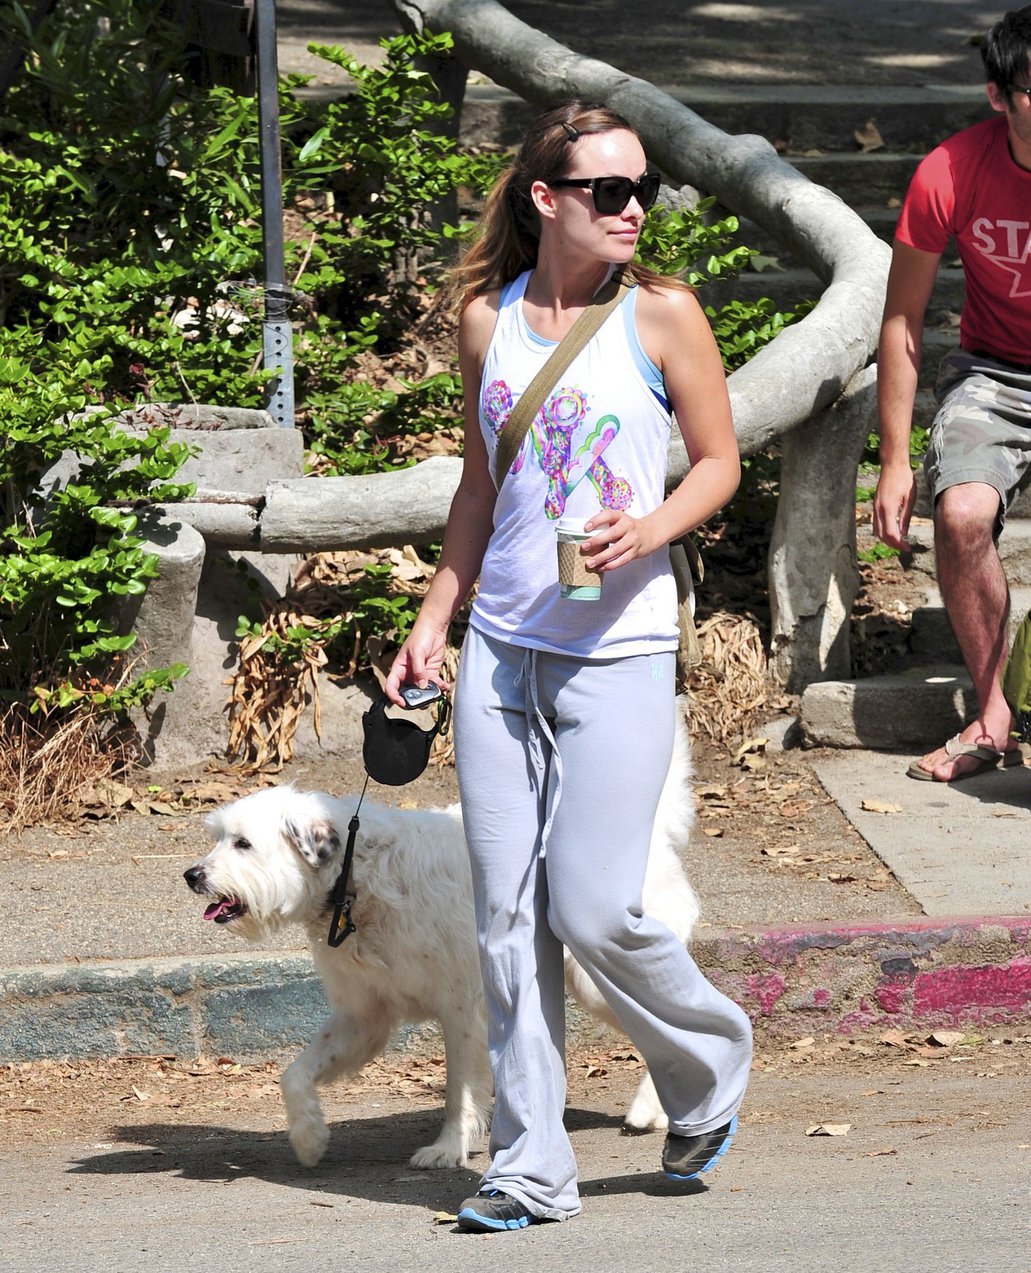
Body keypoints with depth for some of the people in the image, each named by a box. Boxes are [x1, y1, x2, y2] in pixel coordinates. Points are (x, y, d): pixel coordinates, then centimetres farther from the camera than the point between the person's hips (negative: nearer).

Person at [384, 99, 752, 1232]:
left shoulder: (661, 315, -2)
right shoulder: (489, 318, 7)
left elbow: (719, 461, 4)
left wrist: (650, 529, -15)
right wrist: (434, 621, 16)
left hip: (617, 649, -4)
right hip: (501, 649, 4)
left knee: (594, 912, -9)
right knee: (507, 914, 3)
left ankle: (708, 1065, 20)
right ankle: (530, 1167, 10)